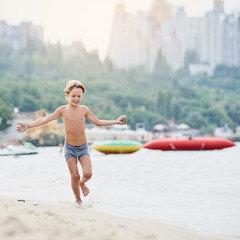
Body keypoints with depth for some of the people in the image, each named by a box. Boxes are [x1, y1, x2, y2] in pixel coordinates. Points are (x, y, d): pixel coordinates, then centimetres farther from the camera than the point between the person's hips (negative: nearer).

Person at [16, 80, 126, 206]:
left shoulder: (84, 109, -1)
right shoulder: (63, 110, -4)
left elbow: (98, 122, 9)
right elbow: (45, 120, -3)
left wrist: (116, 121, 7)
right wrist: (28, 125, -13)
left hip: (83, 148, 1)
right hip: (69, 148, -1)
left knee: (88, 174, -15)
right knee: (75, 176, -4)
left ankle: (82, 183, 21)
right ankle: (78, 200, 20)